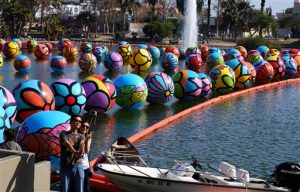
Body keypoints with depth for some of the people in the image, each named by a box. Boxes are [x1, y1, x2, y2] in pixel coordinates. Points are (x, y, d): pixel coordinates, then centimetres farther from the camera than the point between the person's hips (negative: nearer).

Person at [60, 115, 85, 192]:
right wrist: (76, 153, -36)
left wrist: (81, 150, -36)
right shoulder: (64, 134, 3)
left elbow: (81, 145, -11)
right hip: (66, 167, -3)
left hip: (78, 166, 3)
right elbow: (68, 145, -16)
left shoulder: (81, 137, 12)